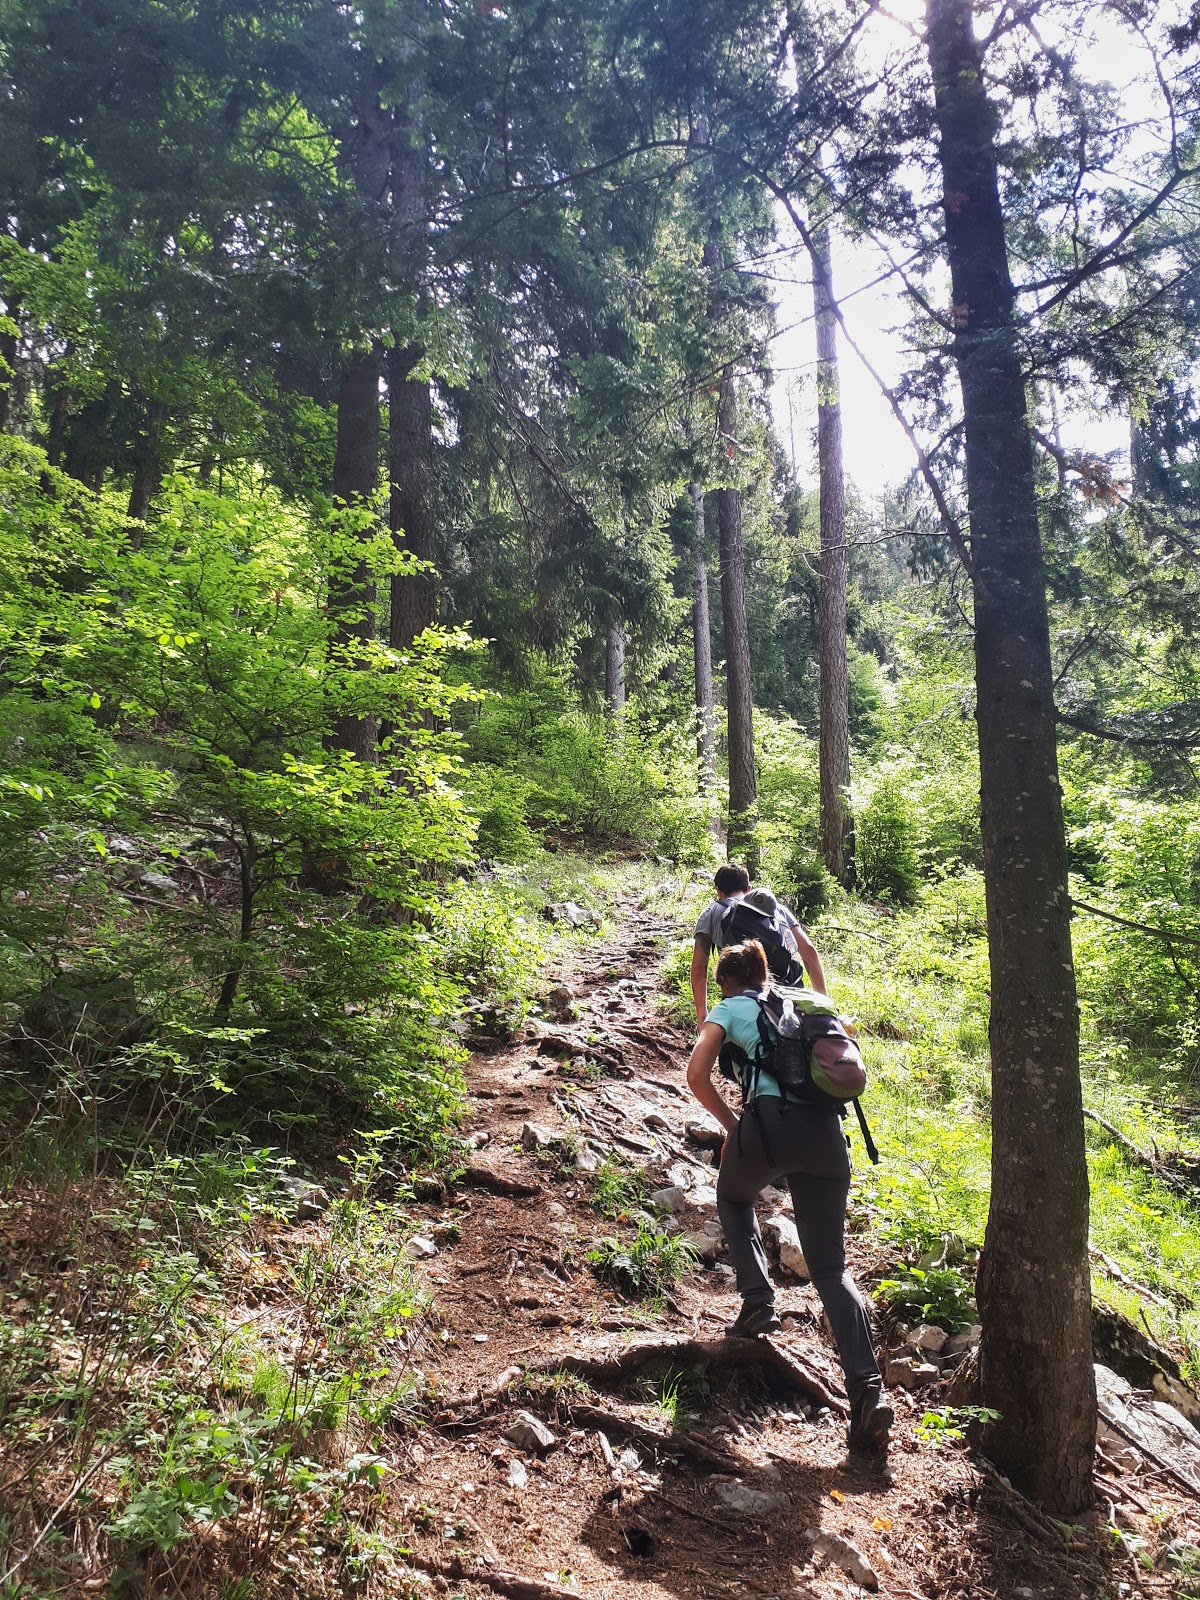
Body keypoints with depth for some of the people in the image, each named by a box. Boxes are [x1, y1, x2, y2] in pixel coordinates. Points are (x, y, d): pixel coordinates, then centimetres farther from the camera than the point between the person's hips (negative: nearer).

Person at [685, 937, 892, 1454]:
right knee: (831, 1267, 10)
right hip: (827, 1129, 4)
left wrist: (731, 1123, 14)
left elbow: (697, 1074, 1)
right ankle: (867, 1388, -6)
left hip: (771, 1120, -4)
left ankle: (758, 1300, 13)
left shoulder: (728, 1008, 12)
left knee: (733, 1198, 31)